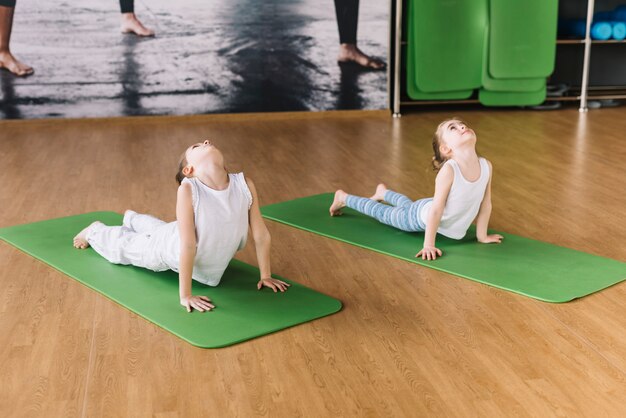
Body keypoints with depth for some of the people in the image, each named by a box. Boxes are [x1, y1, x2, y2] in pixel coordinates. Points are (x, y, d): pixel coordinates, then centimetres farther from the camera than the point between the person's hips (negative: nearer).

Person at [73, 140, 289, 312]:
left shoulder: (245, 185, -28)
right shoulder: (187, 189, -37)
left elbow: (261, 234, -19)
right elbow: (187, 245, -37)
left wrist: (266, 276, -12)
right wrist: (185, 295, -36)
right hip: (170, 248, -4)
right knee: (123, 247, 27)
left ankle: (132, 219, 68)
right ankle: (96, 230, 59)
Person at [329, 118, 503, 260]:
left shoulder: (486, 166, -22)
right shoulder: (449, 170, -37)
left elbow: (485, 204, -9)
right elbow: (436, 209, -33)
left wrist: (482, 235, -1)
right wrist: (428, 245, -29)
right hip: (423, 215, -5)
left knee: (408, 206, 35)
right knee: (383, 213, 19)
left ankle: (383, 193, 64)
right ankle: (343, 197, 42)